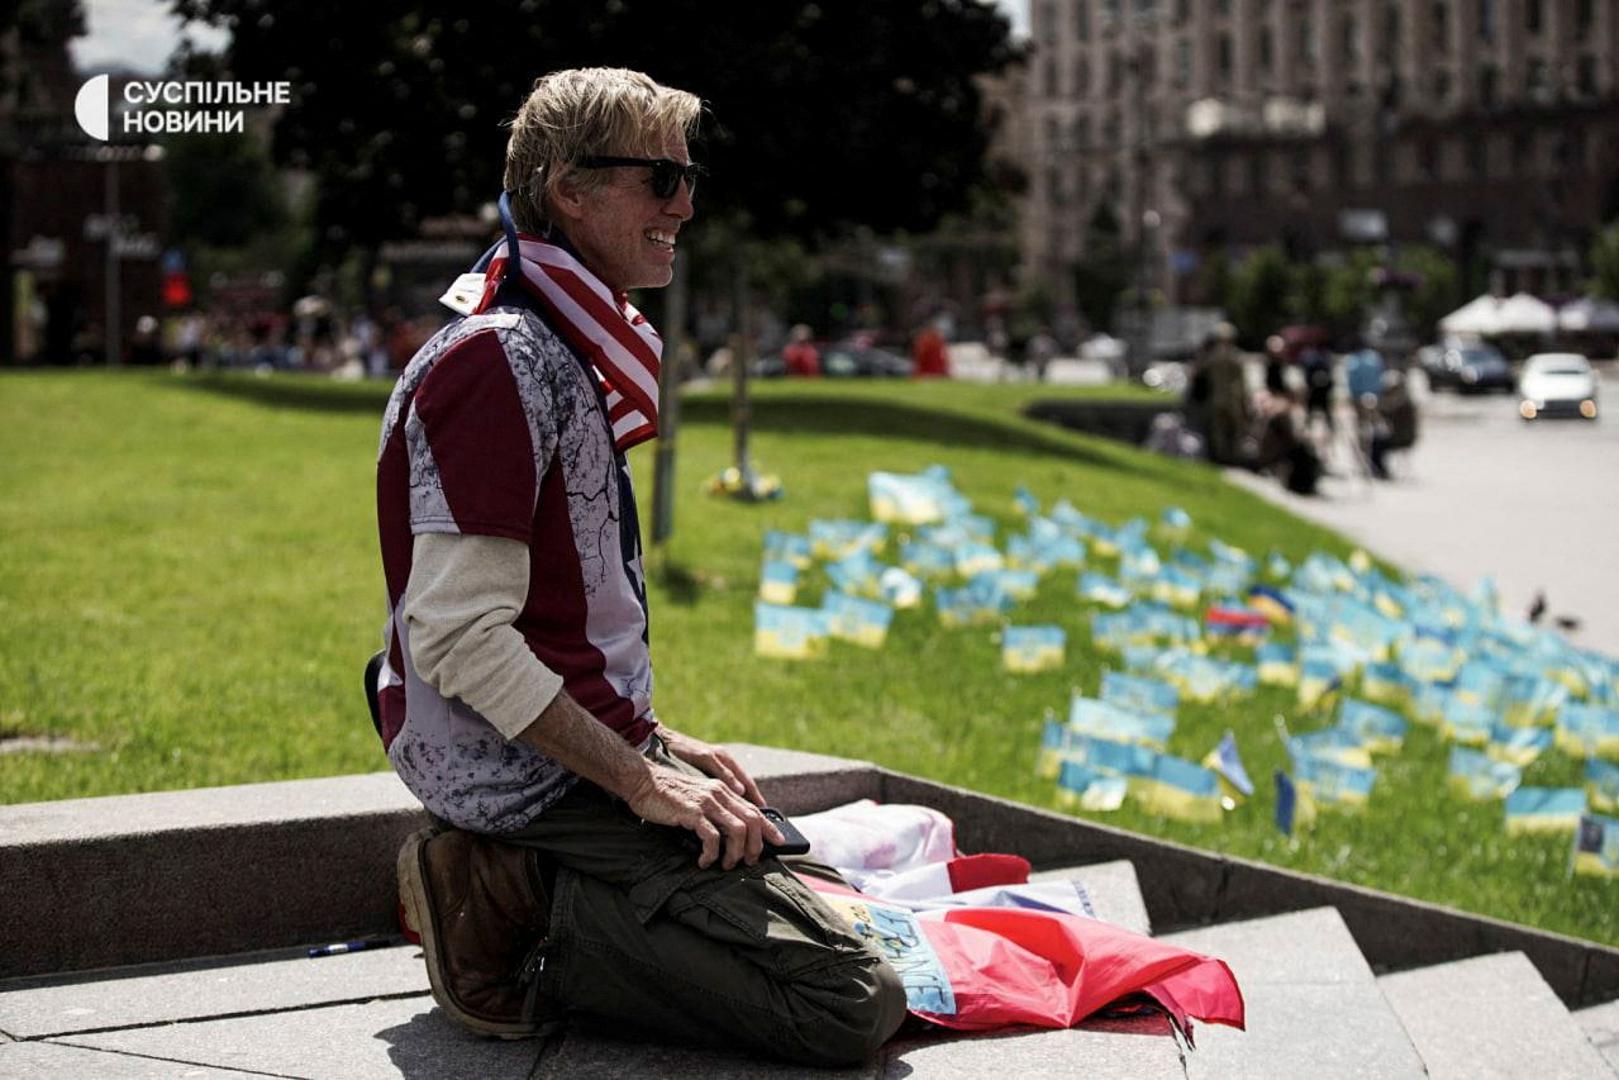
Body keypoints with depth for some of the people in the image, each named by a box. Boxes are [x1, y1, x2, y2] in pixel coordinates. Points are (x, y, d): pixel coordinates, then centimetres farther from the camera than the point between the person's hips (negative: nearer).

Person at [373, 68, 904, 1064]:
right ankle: (532, 945, -10)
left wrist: (653, 741, 14)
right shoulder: (497, 364, -17)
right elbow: (459, 639, -23)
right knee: (855, 1002, -15)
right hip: (538, 783, -10)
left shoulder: (563, 353, 16)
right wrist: (640, 779, -20)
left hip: (583, 753, 10)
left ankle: (517, 891, 8)